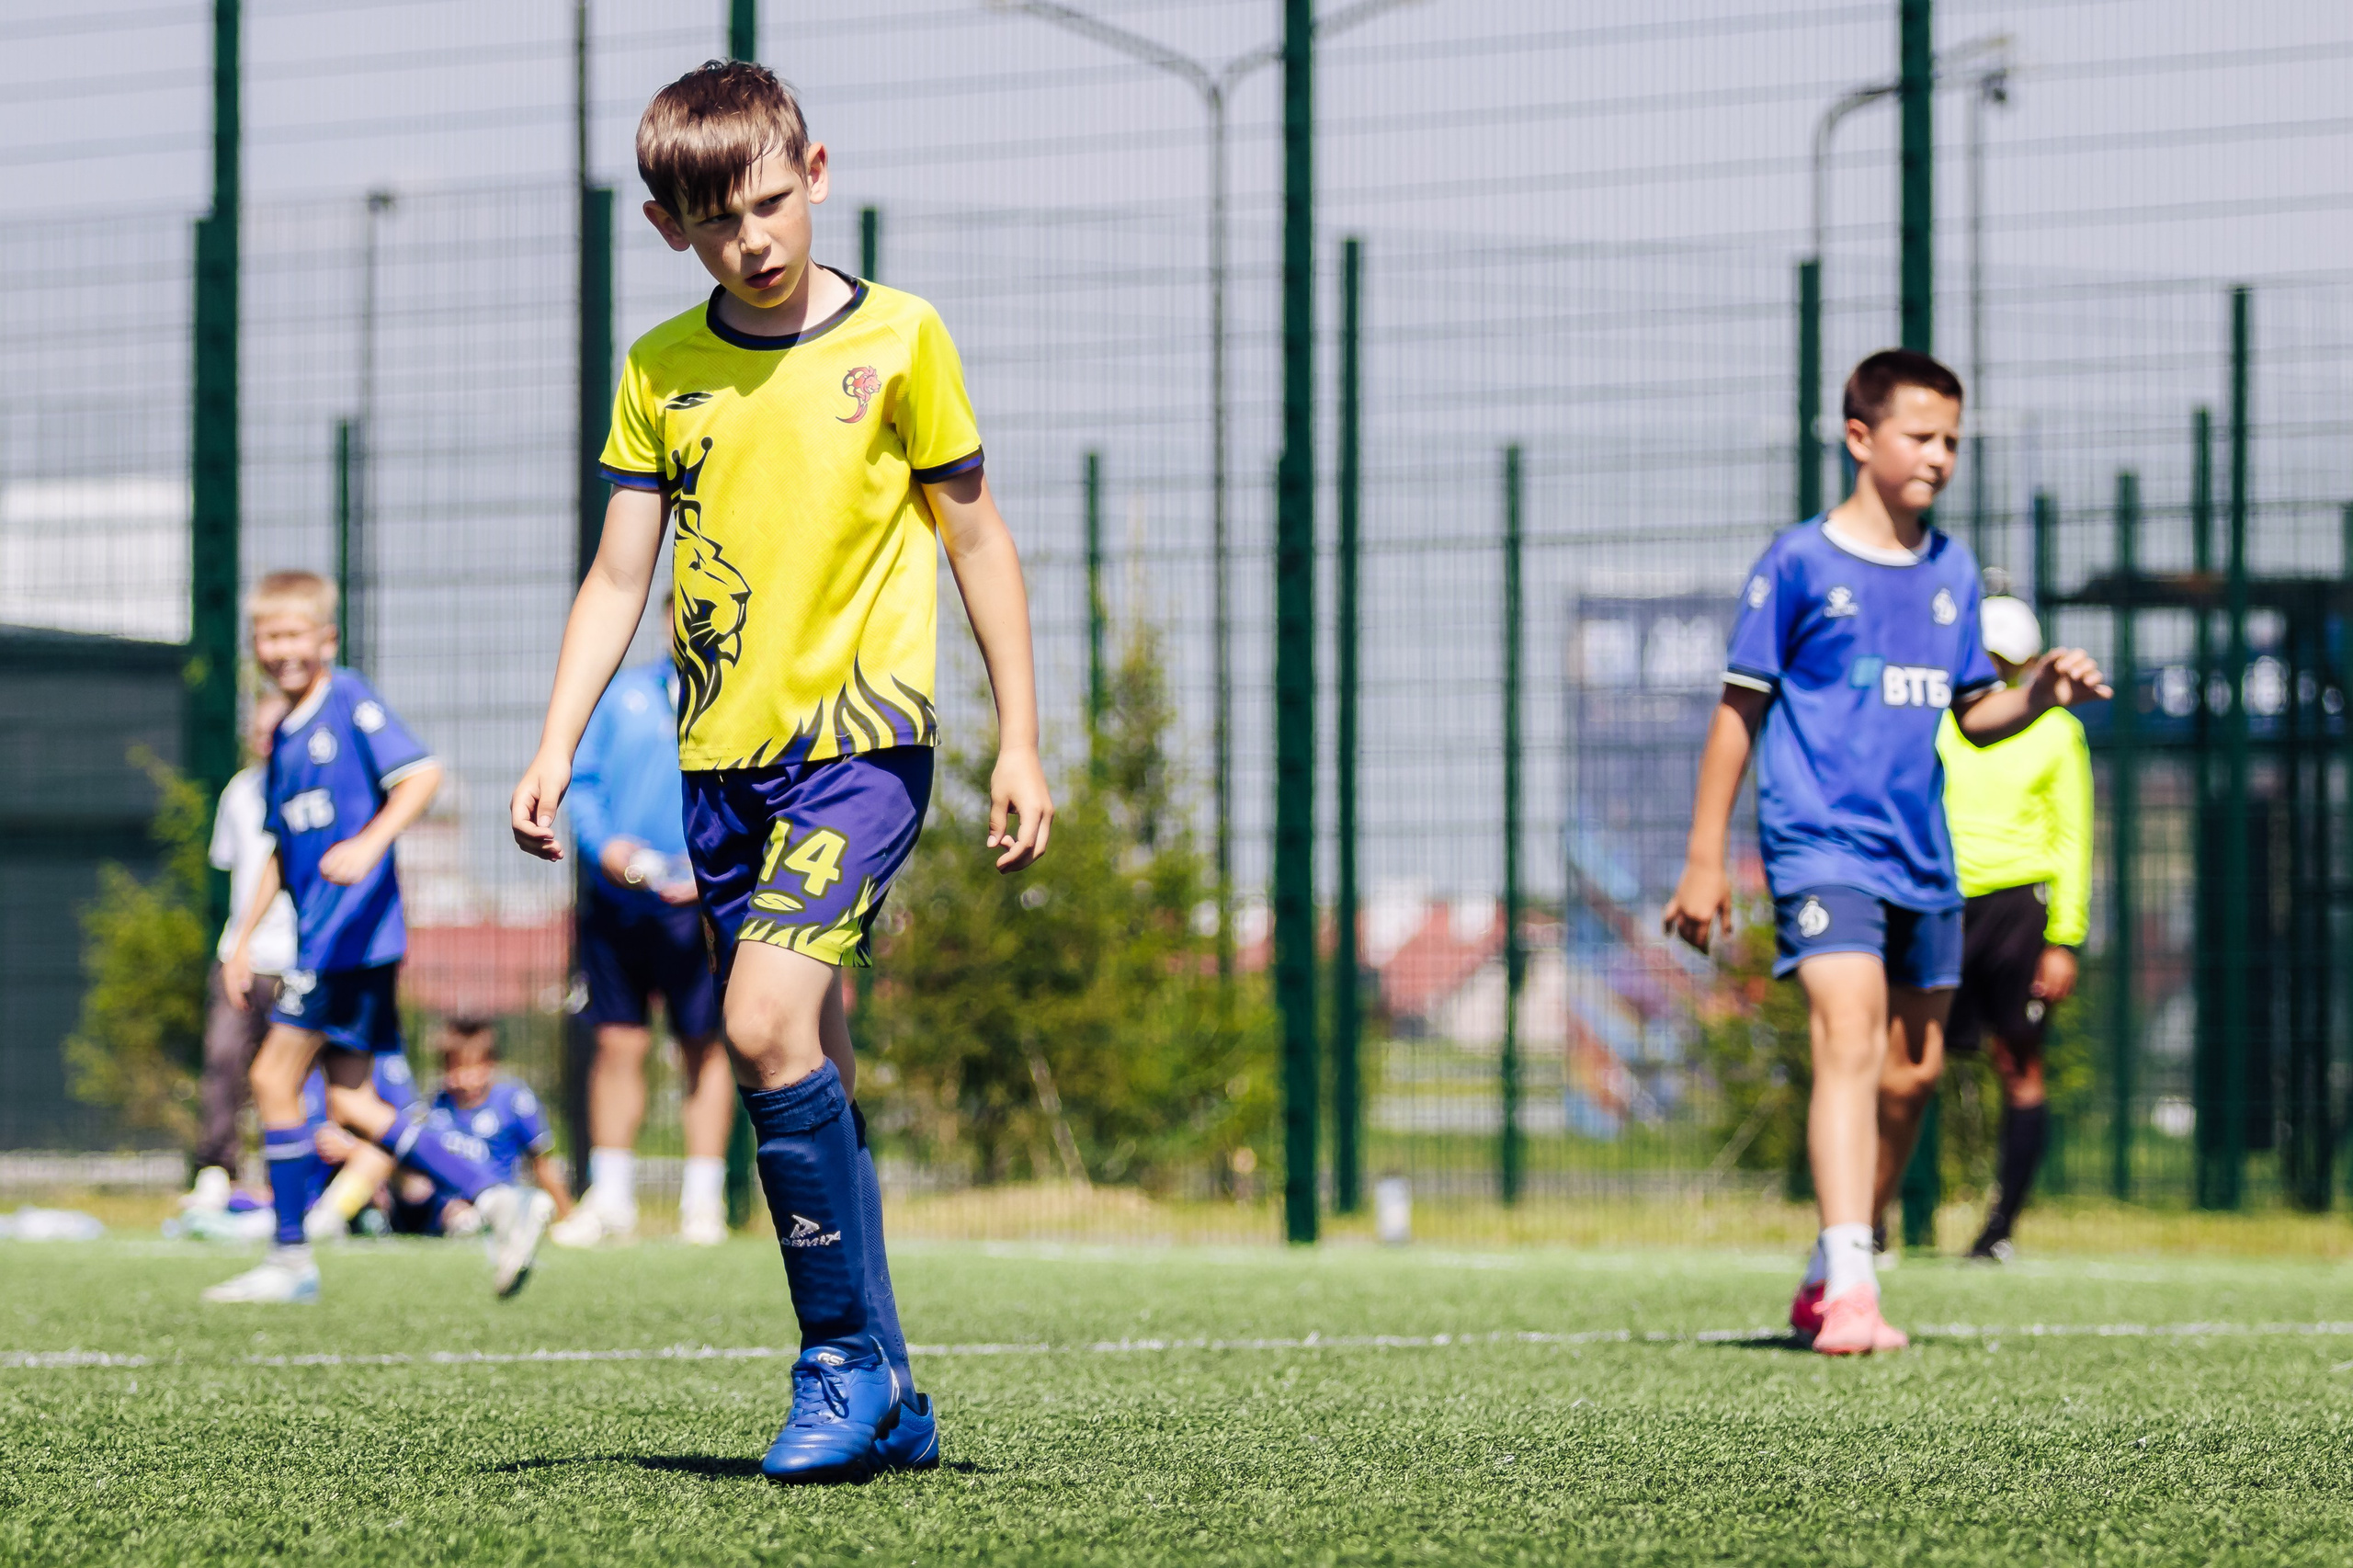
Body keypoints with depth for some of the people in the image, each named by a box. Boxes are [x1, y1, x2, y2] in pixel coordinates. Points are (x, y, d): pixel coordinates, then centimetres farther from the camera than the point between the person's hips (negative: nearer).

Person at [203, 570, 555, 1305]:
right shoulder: (286, 735, 20)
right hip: (322, 935, 9)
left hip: (353, 927, -9)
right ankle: (499, 1201, 7)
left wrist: (369, 844, -29)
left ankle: (291, 1261, 1)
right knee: (349, 1103, 5)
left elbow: (421, 775, -16)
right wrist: (245, 938, 24)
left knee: (274, 1078, -7)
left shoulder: (349, 701, -5)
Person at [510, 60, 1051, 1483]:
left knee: (768, 1022, -21)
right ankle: (883, 1399, 15)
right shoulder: (662, 370, 7)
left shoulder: (897, 338, -2)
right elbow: (620, 578, 9)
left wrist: (1021, 742, 2)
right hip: (723, 756, 5)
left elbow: (976, 540, 4)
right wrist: (555, 751, -1)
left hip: (862, 737, -5)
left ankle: (848, 1361, -11)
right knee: (809, 1069, 7)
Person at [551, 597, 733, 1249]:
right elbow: (579, 780, 10)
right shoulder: (623, 693, 11)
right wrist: (602, 844, -8)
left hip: (699, 903, -2)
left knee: (704, 1046, 0)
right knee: (618, 1043, 4)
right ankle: (610, 1199, 12)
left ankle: (703, 1199, 8)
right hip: (616, 898, 2)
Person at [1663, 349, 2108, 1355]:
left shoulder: (1952, 571, 12)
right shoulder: (1799, 563, -4)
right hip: (1821, 845, -7)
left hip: (1922, 856, 7)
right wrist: (1704, 861, -2)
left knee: (1912, 1072, 12)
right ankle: (1851, 1291, -32)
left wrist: (2041, 694, -3)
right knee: (1851, 1043, -22)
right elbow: (1740, 708, 0)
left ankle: (1828, 1276, 30)